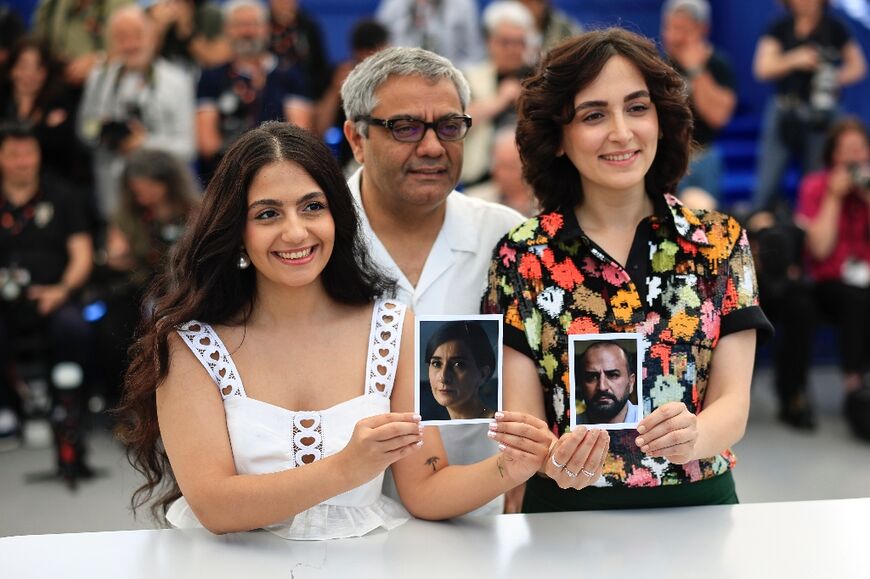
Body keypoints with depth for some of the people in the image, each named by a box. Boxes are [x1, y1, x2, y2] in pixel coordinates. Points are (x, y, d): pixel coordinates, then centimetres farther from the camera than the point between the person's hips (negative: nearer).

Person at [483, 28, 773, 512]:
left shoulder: (721, 243, 4)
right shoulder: (522, 255, 2)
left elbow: (734, 403, -1)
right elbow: (521, 418, -2)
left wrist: (693, 437, -24)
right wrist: (555, 460, -24)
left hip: (698, 502, 1)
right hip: (569, 509, 0)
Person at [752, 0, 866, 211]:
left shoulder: (834, 28, 3)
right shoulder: (779, 29, 4)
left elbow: (858, 66, 10)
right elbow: (762, 69, -4)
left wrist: (838, 77, -10)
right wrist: (793, 60, -20)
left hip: (821, 115, 0)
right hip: (784, 112, 0)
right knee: (767, 184, -3)